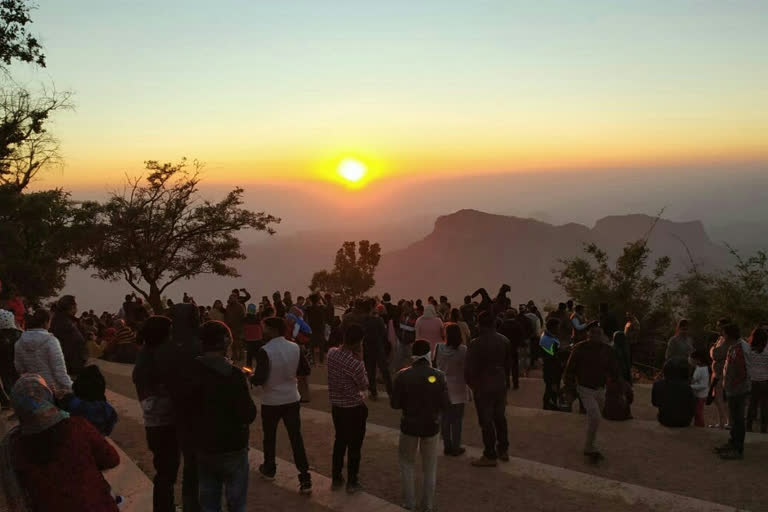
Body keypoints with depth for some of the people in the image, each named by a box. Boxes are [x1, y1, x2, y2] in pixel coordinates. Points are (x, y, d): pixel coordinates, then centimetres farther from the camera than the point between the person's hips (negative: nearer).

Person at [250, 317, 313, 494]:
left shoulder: (264, 351, -20)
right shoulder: (295, 347, -4)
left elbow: (259, 380, -23)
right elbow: (305, 370, 4)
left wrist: (250, 376, -3)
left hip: (271, 401, -3)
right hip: (292, 399, 4)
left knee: (269, 436, 19)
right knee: (296, 437, 5)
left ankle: (269, 469, 38)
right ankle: (305, 479, 2)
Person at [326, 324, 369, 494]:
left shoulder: (331, 353, -10)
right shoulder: (355, 364, -28)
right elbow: (364, 386, -12)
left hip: (336, 405, 6)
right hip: (354, 408, -6)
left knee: (340, 441, 22)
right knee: (354, 445, 11)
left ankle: (336, 479, 32)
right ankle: (352, 482, 24)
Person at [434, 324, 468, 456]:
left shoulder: (439, 348, -10)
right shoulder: (464, 350, -15)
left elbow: (436, 365, -1)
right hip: (458, 390, -2)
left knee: (445, 419, 12)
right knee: (457, 419, 9)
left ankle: (447, 446, 20)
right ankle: (456, 447, 14)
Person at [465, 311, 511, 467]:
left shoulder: (476, 344, -18)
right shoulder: (504, 341, 0)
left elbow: (469, 368, -15)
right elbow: (508, 364, 9)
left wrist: (471, 384, 2)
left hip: (483, 387, -6)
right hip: (501, 385, 6)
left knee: (486, 421, 3)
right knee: (500, 417, 19)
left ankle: (490, 456, 11)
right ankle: (503, 450, 30)